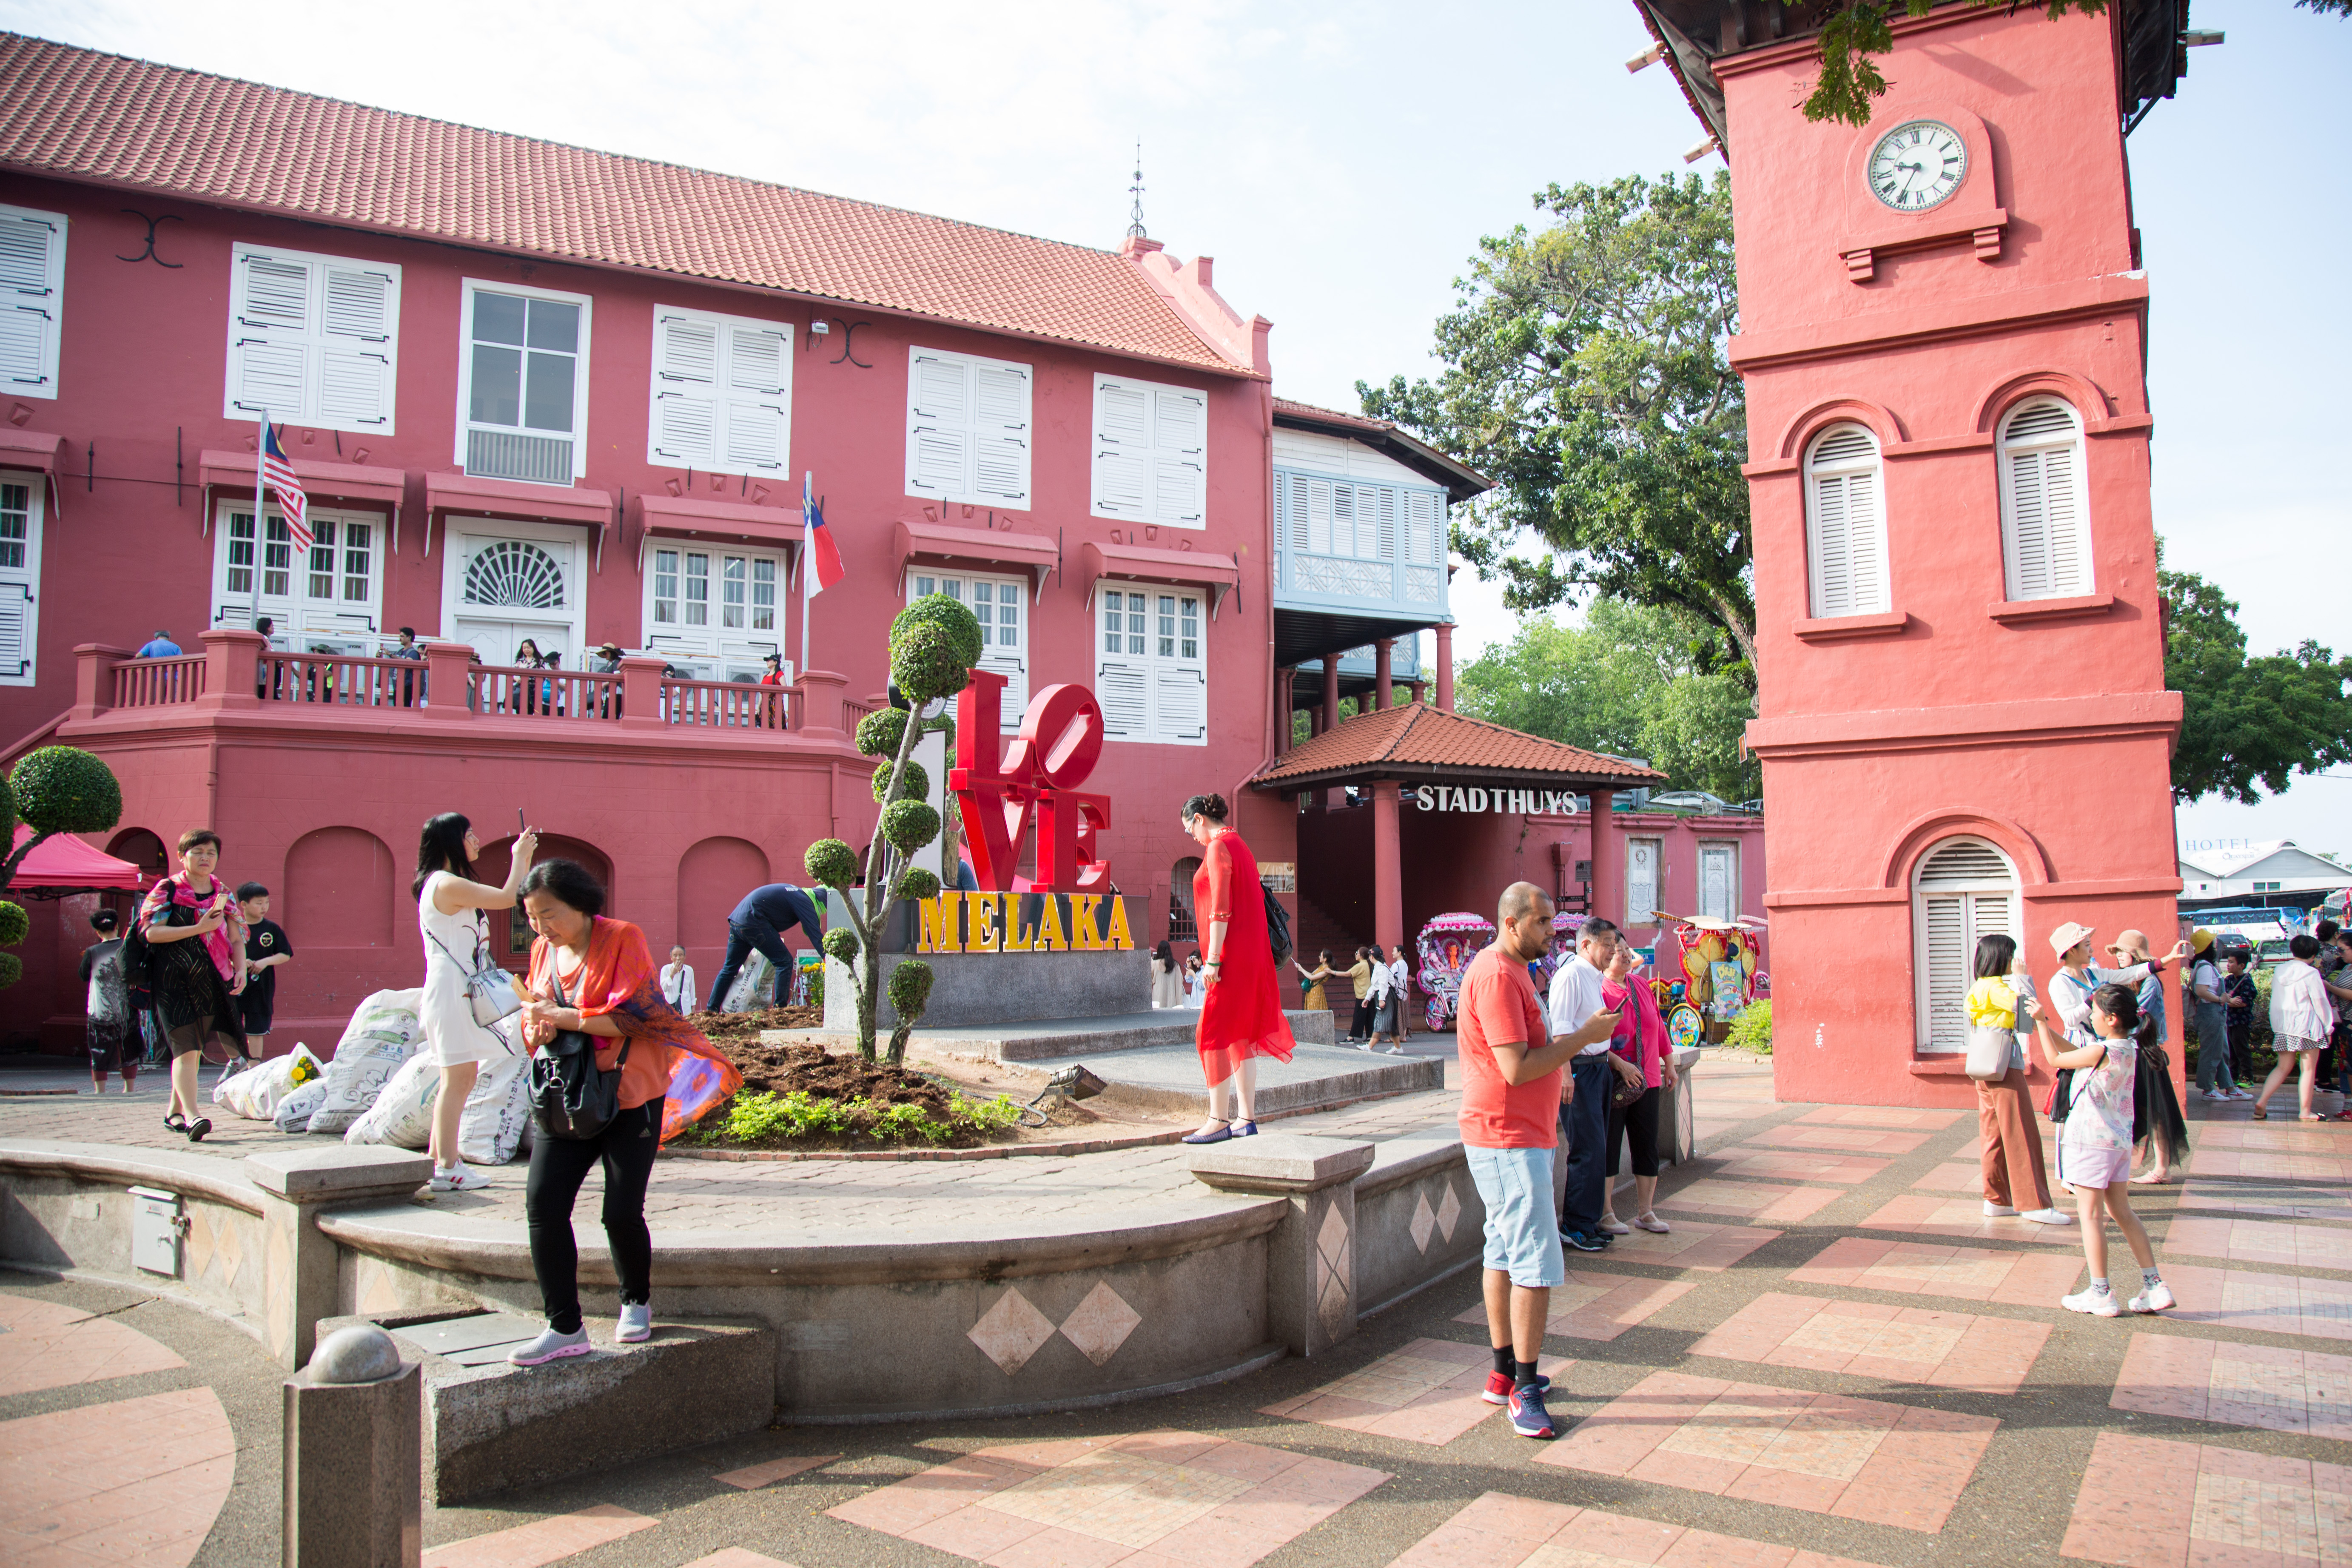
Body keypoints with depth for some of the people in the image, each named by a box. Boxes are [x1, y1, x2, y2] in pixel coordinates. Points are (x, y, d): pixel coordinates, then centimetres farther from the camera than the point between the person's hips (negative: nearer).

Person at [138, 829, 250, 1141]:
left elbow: (236, 939, 14)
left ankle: (174, 1111, 24)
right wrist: (199, 928, -15)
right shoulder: (167, 890, 1)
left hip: (212, 980, 4)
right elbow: (152, 933, -9)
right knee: (186, 1046, -13)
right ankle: (191, 1116, -21)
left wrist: (240, 970, -1)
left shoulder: (223, 893, 14)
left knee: (193, 1047, 11)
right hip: (174, 979, -4)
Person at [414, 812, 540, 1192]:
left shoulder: (450, 884, 18)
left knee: (464, 1076, 13)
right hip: (450, 992, -11)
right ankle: (446, 1168, -4)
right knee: (457, 1079, -7)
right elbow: (508, 898, -15)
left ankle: (437, 1160, 19)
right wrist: (520, 857, -3)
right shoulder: (447, 885, -15)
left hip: (459, 992, 11)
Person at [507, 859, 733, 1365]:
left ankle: (636, 1303, 23)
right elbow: (536, 1024, 16)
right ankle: (565, 1328, -1)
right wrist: (539, 1030, -9)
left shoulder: (623, 939, -9)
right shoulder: (543, 951, 9)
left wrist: (562, 1017, -21)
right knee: (542, 1202, -10)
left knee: (622, 1212, -6)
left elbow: (636, 1016, -18)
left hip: (629, 1095, -5)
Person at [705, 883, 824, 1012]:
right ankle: (780, 1008, -7)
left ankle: (711, 1009, 22)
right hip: (752, 922, -10)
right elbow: (816, 936, -11)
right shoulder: (804, 902, -7)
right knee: (784, 962, -5)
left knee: (730, 968, 18)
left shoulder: (796, 894, 20)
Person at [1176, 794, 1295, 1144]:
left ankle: (1218, 1121, -6)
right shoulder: (1239, 846, 19)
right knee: (1240, 1036, 10)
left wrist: (1212, 960, -19)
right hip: (1252, 954, 10)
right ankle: (1246, 1118, 11)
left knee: (1212, 1035, -7)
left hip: (1232, 955, -10)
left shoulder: (1218, 848, -10)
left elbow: (1221, 909, -18)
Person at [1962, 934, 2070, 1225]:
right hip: (2005, 1070, -10)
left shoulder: (1984, 987, 15)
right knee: (2021, 1136, -5)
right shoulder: (1994, 987, -14)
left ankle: (1996, 1200, 15)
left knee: (1995, 1135, 11)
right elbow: (2026, 1006, -26)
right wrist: (2022, 977, -14)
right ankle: (2034, 1203, -1)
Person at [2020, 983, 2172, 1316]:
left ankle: (2101, 1295, 4)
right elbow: (2072, 1049, 16)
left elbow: (2056, 1058, -7)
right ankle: (2155, 1287, 16)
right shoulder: (2126, 1048, 6)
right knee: (2122, 1214, 15)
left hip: (2092, 1140, -9)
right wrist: (2043, 1023, 14)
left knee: (2091, 1216, 0)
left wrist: (2042, 1021, 2)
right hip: (2119, 1141, 9)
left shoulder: (2102, 1052, -21)